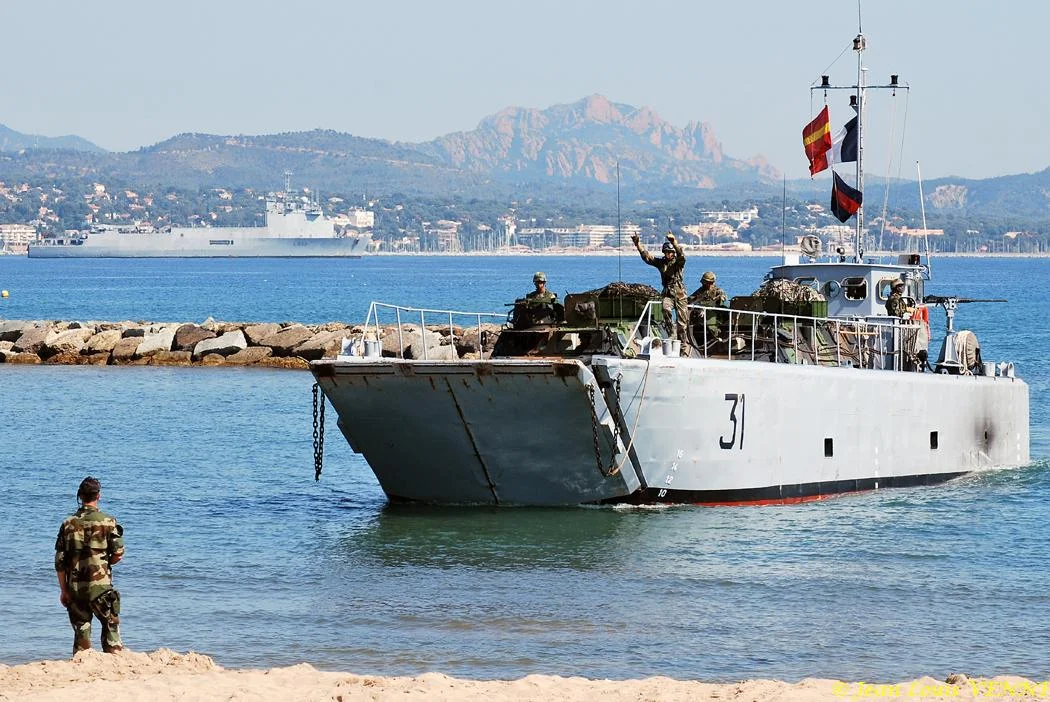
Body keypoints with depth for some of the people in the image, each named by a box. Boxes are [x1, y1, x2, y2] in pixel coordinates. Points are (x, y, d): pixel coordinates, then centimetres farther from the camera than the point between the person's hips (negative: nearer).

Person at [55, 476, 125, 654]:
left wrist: (64, 591, 8)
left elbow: (59, 561, 2)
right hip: (100, 585, -3)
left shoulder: (68, 524, 3)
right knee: (111, 625, 7)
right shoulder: (107, 522, -6)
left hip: (74, 587, 3)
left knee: (80, 630, 8)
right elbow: (118, 553, -7)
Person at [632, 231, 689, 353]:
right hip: (667, 294, 2)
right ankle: (671, 331, -16)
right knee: (665, 307, -33)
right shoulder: (661, 263, 8)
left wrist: (674, 241, -40)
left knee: (682, 323, -1)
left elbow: (681, 254, -24)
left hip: (680, 295, -2)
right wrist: (637, 244, -11)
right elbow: (646, 256, 1)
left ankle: (685, 349, 7)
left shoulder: (678, 262, -2)